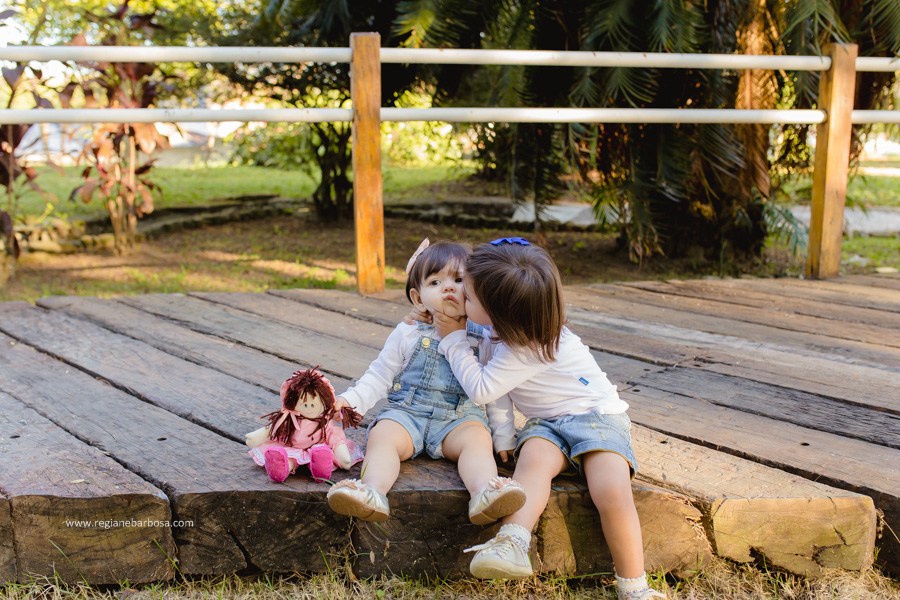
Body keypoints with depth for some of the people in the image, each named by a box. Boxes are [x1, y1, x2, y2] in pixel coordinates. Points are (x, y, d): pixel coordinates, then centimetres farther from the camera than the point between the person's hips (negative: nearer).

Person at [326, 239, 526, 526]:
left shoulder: (484, 340, 7)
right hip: (406, 413, 1)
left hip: (461, 418, 0)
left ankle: (485, 492, -55)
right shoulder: (407, 334, 8)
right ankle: (372, 492, -50)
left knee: (477, 438, -31)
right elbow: (379, 377, 13)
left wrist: (504, 438, 6)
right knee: (382, 436, -29)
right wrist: (351, 400, -3)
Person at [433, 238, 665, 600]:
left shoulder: (526, 349, -25)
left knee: (612, 495, -30)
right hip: (547, 423, 7)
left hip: (596, 415, -6)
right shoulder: (510, 322, 0)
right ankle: (513, 544, -50)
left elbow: (480, 390, -21)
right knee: (534, 455, -30)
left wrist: (453, 340, -12)